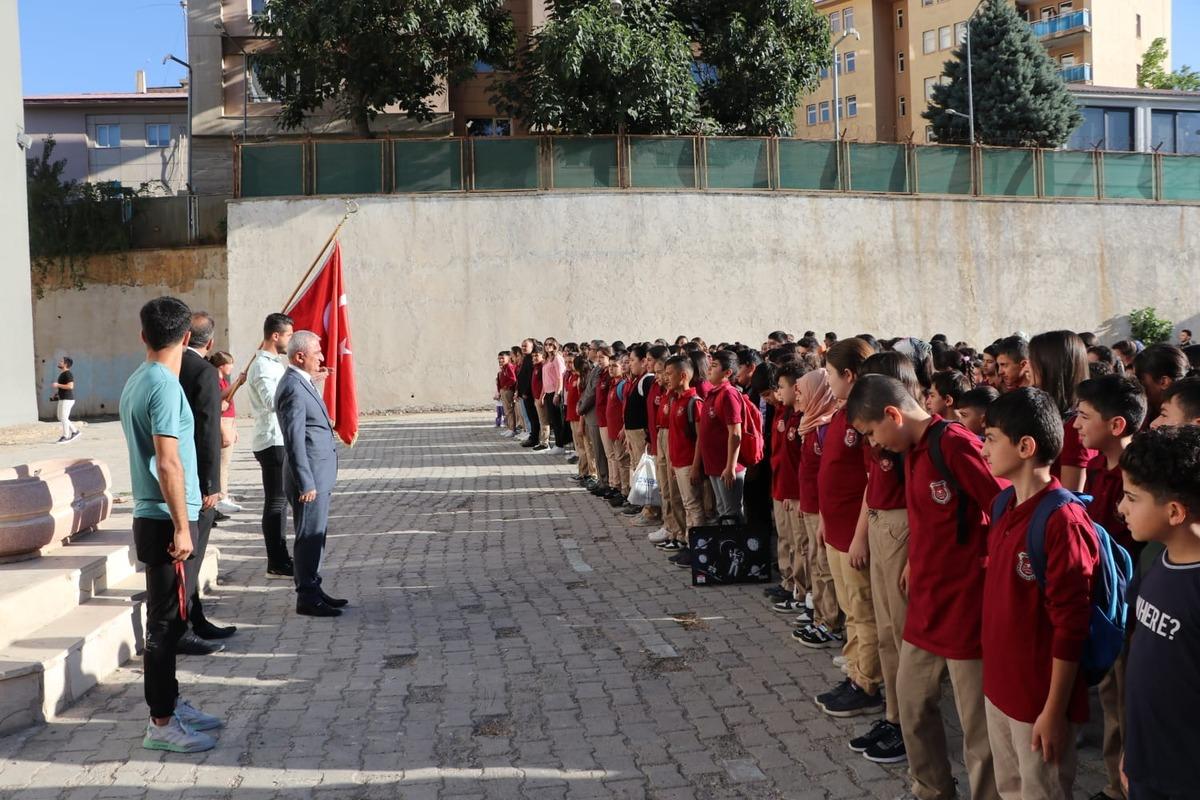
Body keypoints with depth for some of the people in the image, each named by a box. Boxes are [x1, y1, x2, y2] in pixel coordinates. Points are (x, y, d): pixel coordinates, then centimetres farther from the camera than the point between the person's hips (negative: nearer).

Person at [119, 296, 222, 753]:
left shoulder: (135, 383, 12)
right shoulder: (165, 387, -18)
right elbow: (168, 464, -22)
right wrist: (181, 526, -19)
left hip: (152, 516, 9)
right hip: (165, 521, -9)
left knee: (170, 618, 17)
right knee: (166, 622, -2)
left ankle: (171, 704, 27)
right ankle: (160, 724, 6)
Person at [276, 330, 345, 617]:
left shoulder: (300, 383, 13)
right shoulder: (294, 388, -19)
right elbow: (294, 440, -22)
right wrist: (306, 483, -22)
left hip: (317, 476, 10)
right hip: (310, 477, -10)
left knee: (315, 537, 17)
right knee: (309, 537, -2)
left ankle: (313, 590, 27)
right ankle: (307, 598, 6)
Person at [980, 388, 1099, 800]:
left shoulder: (1063, 520, -21)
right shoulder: (1003, 505, 4)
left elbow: (1070, 626, -20)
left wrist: (1055, 711, -17)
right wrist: (993, 672, 16)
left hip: (1041, 697, -8)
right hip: (999, 684, 8)